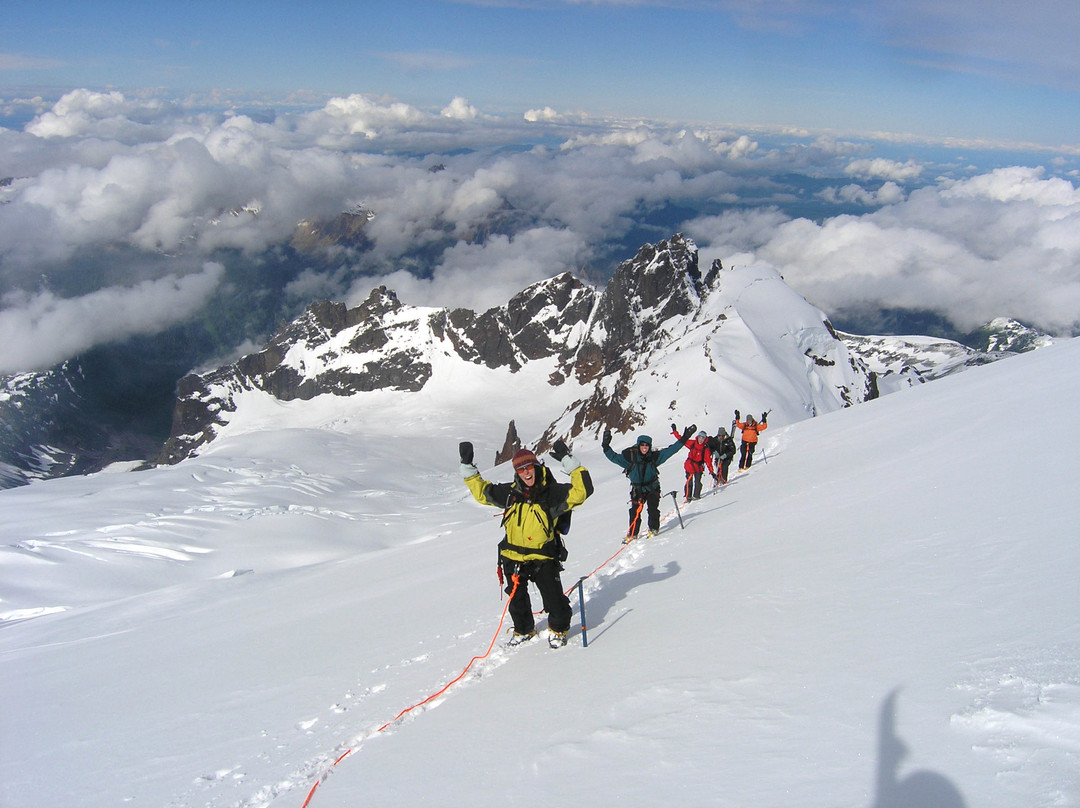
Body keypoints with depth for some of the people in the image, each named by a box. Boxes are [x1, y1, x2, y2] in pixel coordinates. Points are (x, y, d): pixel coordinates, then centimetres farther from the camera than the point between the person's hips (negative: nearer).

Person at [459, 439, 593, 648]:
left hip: (543, 558, -4)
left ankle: (558, 629, 24)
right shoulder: (509, 493, -2)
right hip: (513, 557, 4)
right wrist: (468, 467, 5)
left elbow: (582, 490, -24)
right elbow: (481, 492, 10)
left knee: (553, 597, -4)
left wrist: (568, 460, -28)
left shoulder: (552, 492, -13)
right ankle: (524, 630, 42)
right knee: (517, 599, 17)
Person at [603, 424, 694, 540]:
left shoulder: (654, 456, -9)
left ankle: (654, 528, 9)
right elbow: (613, 457, -14)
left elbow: (670, 450, -6)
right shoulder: (630, 457, -13)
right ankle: (632, 533, 9)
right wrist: (606, 446, -28)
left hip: (652, 488, 0)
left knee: (652, 509, -12)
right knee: (635, 511, -5)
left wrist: (684, 438, -9)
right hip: (637, 489, 0)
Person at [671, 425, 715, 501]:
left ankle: (696, 495, 11)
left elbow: (708, 460, -11)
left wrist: (711, 471, -17)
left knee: (697, 482, -7)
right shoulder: (692, 443, -1)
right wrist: (675, 431, 4)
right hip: (689, 466, 2)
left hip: (698, 467, -2)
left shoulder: (705, 449, -8)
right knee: (689, 482, 3)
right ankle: (687, 496, 15)